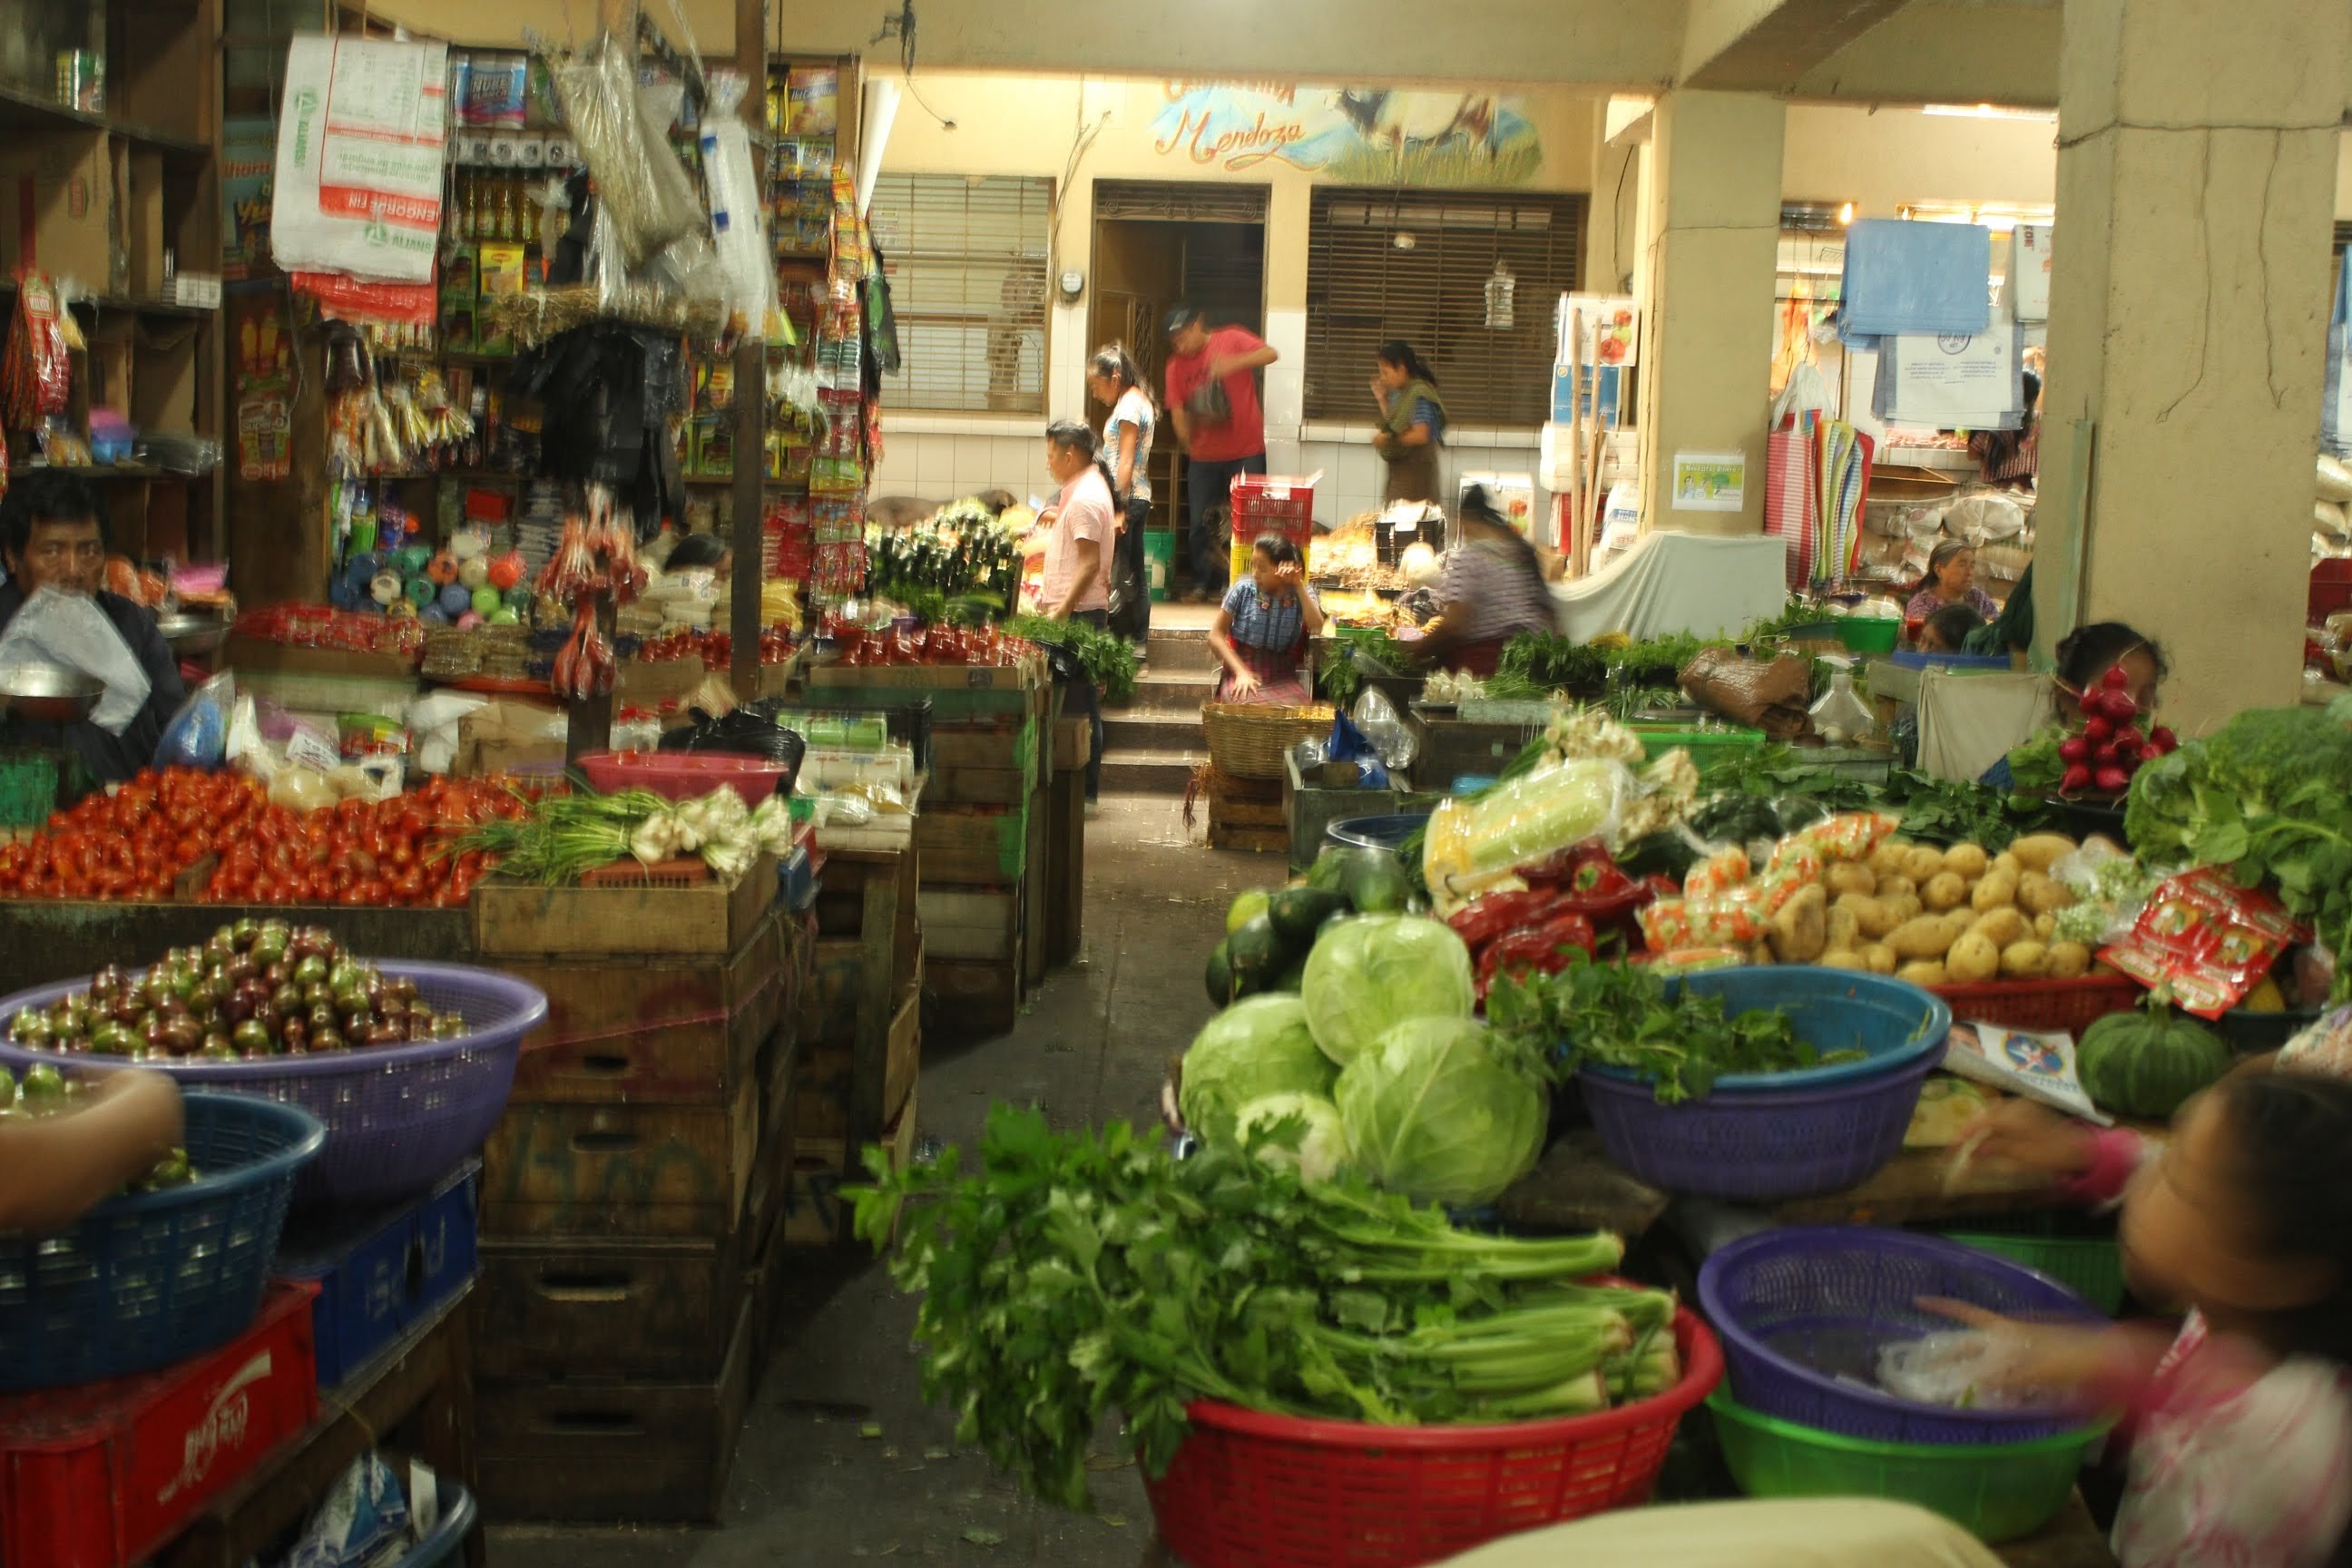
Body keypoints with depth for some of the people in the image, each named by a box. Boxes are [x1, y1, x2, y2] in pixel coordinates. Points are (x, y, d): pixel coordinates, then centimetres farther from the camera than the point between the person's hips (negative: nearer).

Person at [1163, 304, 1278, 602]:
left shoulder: (1231, 340, -3)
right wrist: (1189, 441, -9)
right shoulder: (1176, 364, 3)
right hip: (1204, 456, 3)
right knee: (1202, 523, 5)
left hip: (1246, 452, -3)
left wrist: (1234, 363, -28)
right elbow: (1177, 410, 2)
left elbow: (1270, 354, -15)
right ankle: (1204, 585, 15)